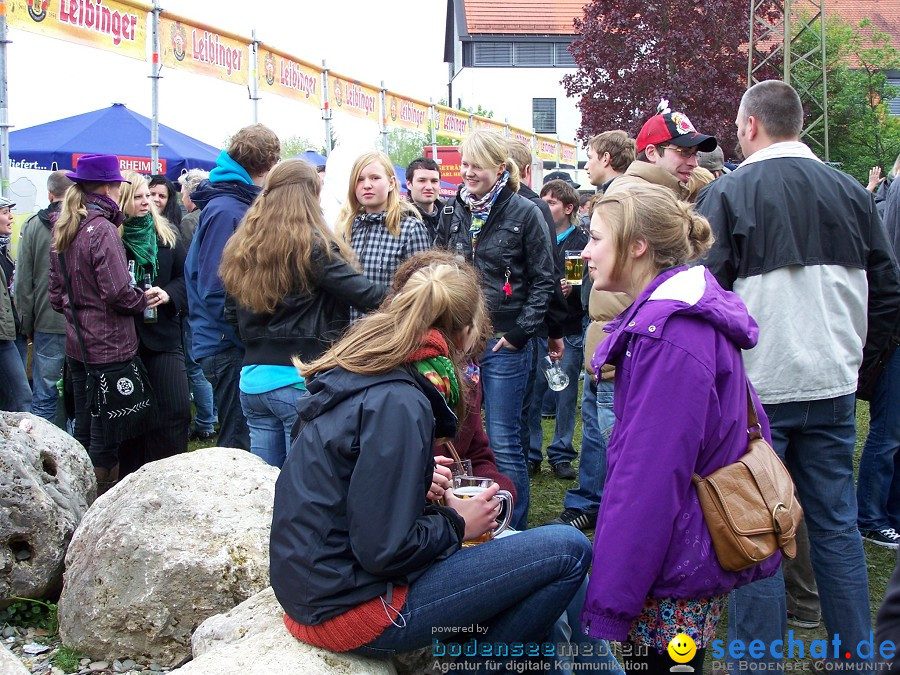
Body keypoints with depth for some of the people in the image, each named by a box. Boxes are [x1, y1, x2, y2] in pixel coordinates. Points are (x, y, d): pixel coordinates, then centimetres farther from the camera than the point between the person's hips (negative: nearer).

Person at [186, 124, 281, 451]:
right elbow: (216, 289, -21)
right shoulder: (226, 210, -17)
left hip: (237, 342, 9)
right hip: (229, 347, -9)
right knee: (239, 444, -2)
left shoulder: (240, 204, 13)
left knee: (239, 439, 17)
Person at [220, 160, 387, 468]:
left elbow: (232, 314, 15)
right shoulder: (312, 246, -12)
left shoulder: (240, 247, 8)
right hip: (300, 382, -6)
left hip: (252, 380, 7)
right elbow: (365, 294, -15)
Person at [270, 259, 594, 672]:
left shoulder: (355, 375, 6)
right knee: (569, 551, -10)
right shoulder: (399, 404, -21)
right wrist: (458, 524, -7)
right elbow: (385, 550, -23)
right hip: (350, 609, -9)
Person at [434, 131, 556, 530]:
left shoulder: (524, 213, -4)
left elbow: (544, 279, -2)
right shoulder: (453, 211, 9)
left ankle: (513, 531, 13)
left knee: (503, 444, 0)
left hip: (503, 345, -5)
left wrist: (521, 332, -9)